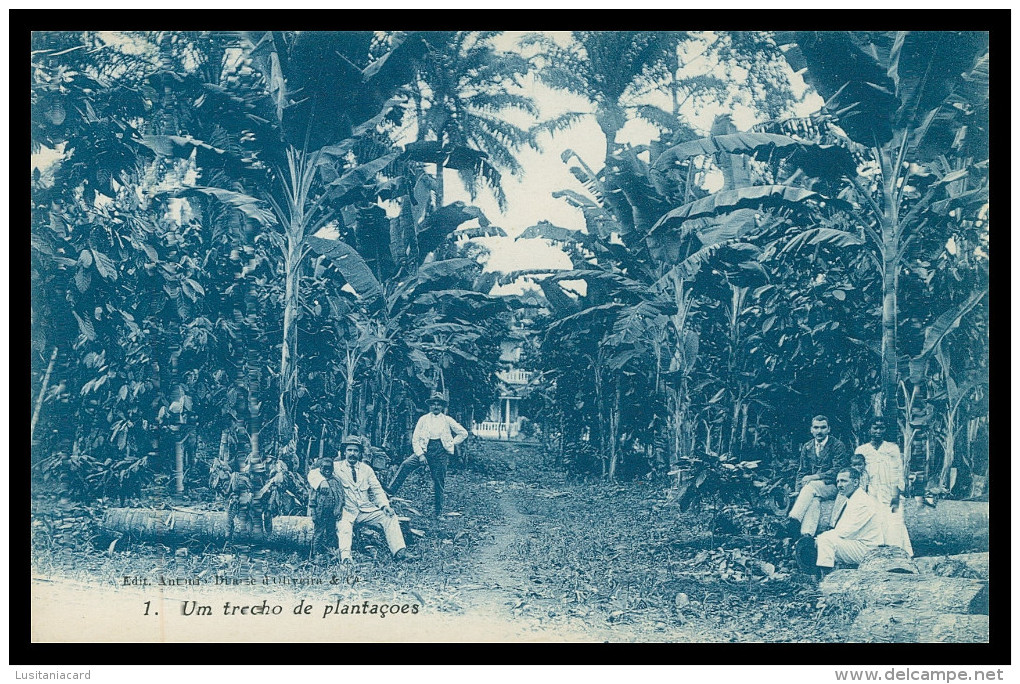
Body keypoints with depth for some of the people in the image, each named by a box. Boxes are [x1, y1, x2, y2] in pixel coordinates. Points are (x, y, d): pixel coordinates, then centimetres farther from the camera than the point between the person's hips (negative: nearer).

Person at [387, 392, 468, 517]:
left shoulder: (447, 420, 5)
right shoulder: (423, 419, 4)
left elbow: (463, 433, 13)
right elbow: (415, 439, 2)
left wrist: (451, 444, 4)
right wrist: (420, 454, -11)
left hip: (441, 453, 0)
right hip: (425, 450, 0)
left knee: (439, 484, 2)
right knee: (406, 464, -26)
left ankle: (438, 512, 12)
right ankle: (391, 490, -30)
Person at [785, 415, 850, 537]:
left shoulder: (838, 446, -1)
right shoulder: (807, 447, 14)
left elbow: (837, 471, -11)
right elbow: (802, 471, 14)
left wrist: (814, 477, -20)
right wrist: (800, 488, -6)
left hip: (831, 487, -3)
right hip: (810, 486, 3)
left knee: (811, 486, -35)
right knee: (814, 499, -33)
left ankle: (793, 521, -48)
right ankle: (807, 535, -52)